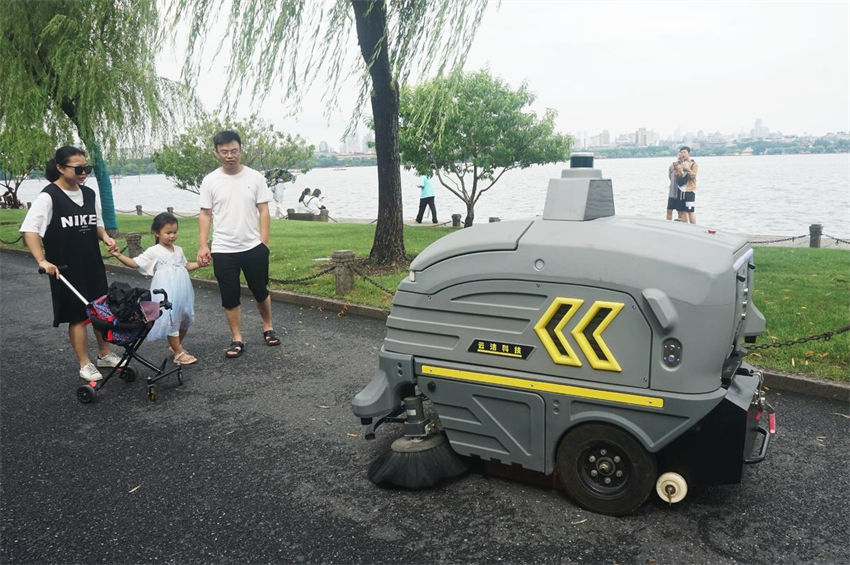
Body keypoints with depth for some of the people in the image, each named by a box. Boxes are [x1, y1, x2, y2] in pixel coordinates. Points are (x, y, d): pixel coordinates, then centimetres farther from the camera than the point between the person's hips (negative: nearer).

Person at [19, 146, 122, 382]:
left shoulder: (89, 194, 5)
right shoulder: (48, 197, -13)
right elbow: (29, 230, -18)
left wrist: (106, 238, -3)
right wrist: (42, 260, -29)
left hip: (93, 264, 6)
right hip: (67, 269, -6)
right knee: (78, 316, 2)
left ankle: (104, 354, 31)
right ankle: (85, 365, 15)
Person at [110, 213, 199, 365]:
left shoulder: (179, 250, 12)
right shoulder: (153, 252, -5)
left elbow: (186, 266, 24)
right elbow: (135, 263, -8)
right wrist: (119, 256, -21)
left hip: (183, 292, 6)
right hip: (167, 295, -6)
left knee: (186, 318, 13)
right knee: (171, 321, -2)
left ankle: (177, 345, 34)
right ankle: (178, 354, 8)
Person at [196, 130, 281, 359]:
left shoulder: (255, 177, 0)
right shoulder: (210, 181, 1)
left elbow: (263, 211, 0)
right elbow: (205, 214, 3)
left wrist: (264, 241, -8)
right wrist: (202, 245, -5)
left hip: (253, 247, 0)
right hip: (223, 250, 1)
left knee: (261, 291, 12)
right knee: (229, 297, 7)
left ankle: (268, 328, 33)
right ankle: (237, 339, 18)